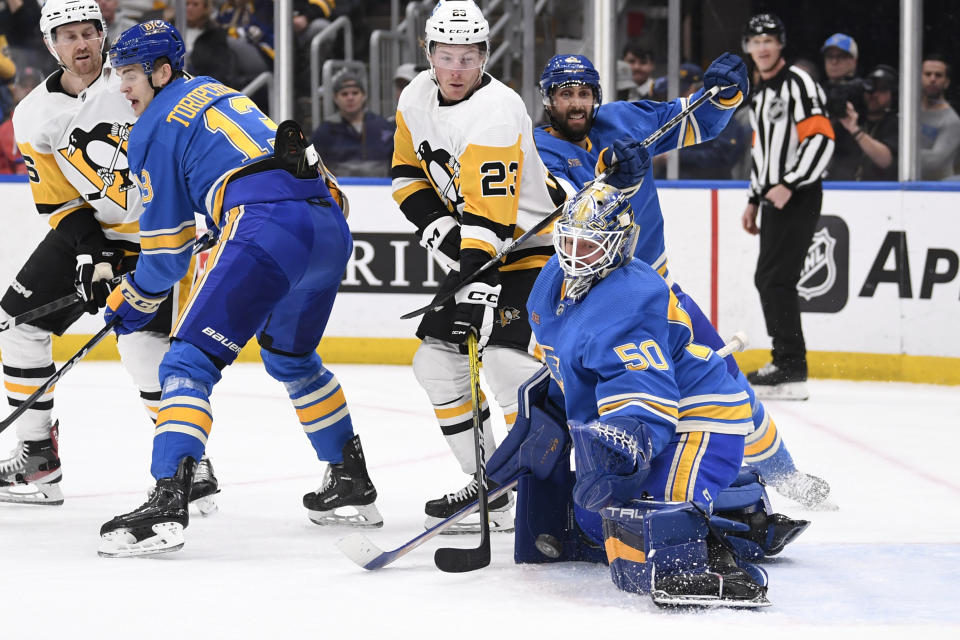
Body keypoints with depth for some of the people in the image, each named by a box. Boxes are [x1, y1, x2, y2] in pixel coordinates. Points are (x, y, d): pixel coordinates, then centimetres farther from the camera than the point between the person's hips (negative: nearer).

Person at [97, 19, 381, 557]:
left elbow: (167, 245, 9)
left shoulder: (155, 129, 7)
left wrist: (135, 301, 24)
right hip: (331, 226, 8)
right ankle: (353, 487, 38)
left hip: (268, 227, -8)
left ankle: (167, 507, -25)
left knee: (190, 363, -8)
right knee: (291, 355, 31)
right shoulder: (216, 92, 30)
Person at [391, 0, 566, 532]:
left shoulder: (496, 113, -26)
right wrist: (435, 226, -6)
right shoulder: (417, 98, 0)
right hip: (474, 248, 9)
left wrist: (478, 287, -39)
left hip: (533, 246, -9)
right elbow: (408, 170, 12)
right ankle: (490, 483, 16)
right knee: (436, 358, 7)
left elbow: (489, 216, -33)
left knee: (508, 357, -24)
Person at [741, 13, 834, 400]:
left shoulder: (798, 84, -11)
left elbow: (821, 138, -21)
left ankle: (791, 372, -17)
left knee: (776, 278, -15)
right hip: (775, 196, 10)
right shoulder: (759, 95, 20)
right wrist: (755, 200, 23)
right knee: (767, 279, 13)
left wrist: (789, 185, -25)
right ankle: (785, 361, 22)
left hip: (799, 195, -10)